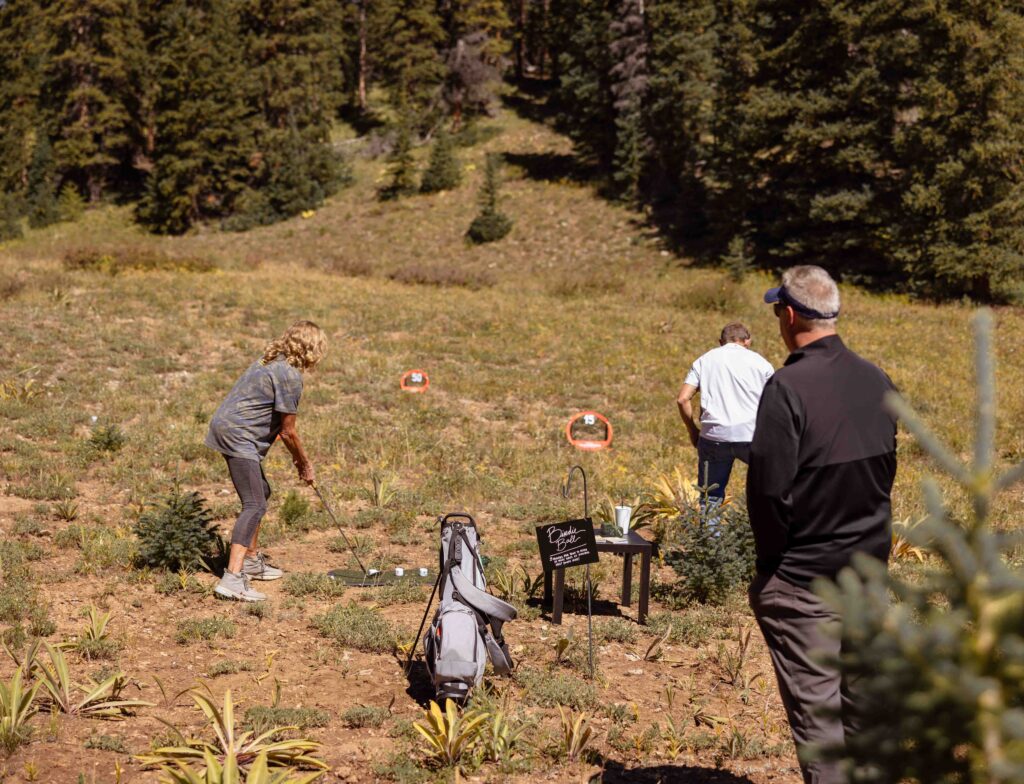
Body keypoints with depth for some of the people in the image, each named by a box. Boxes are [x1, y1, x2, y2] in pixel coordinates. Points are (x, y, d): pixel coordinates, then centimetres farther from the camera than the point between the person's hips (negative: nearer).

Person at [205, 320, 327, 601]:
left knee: (261, 493, 24)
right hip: (237, 436, -11)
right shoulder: (290, 376, -15)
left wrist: (296, 457, 23)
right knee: (255, 505, -15)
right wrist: (304, 463, 4)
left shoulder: (272, 362, 15)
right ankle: (233, 578, -24)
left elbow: (278, 423, 22)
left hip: (226, 428, 11)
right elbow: (288, 431, -10)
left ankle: (251, 560, 36)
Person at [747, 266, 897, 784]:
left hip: (803, 577, -7)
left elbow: (768, 486, -19)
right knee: (860, 699, 18)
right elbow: (887, 467, 12)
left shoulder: (788, 387, -19)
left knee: (814, 705, 1)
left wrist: (770, 559, -5)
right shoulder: (877, 380, 2)